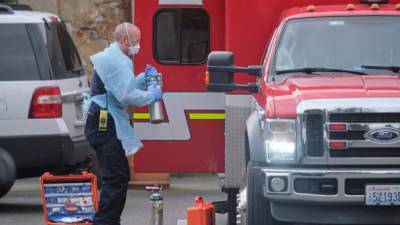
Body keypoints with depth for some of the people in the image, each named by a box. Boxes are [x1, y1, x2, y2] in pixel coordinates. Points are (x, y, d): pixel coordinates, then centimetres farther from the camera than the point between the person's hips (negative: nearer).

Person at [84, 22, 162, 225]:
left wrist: (144, 78, 11)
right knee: (116, 178, -13)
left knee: (119, 176, 15)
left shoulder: (114, 58, 20)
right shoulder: (116, 61, -15)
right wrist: (151, 95, -10)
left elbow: (123, 87, 23)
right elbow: (127, 94, -22)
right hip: (105, 124, -11)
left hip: (104, 124, 11)